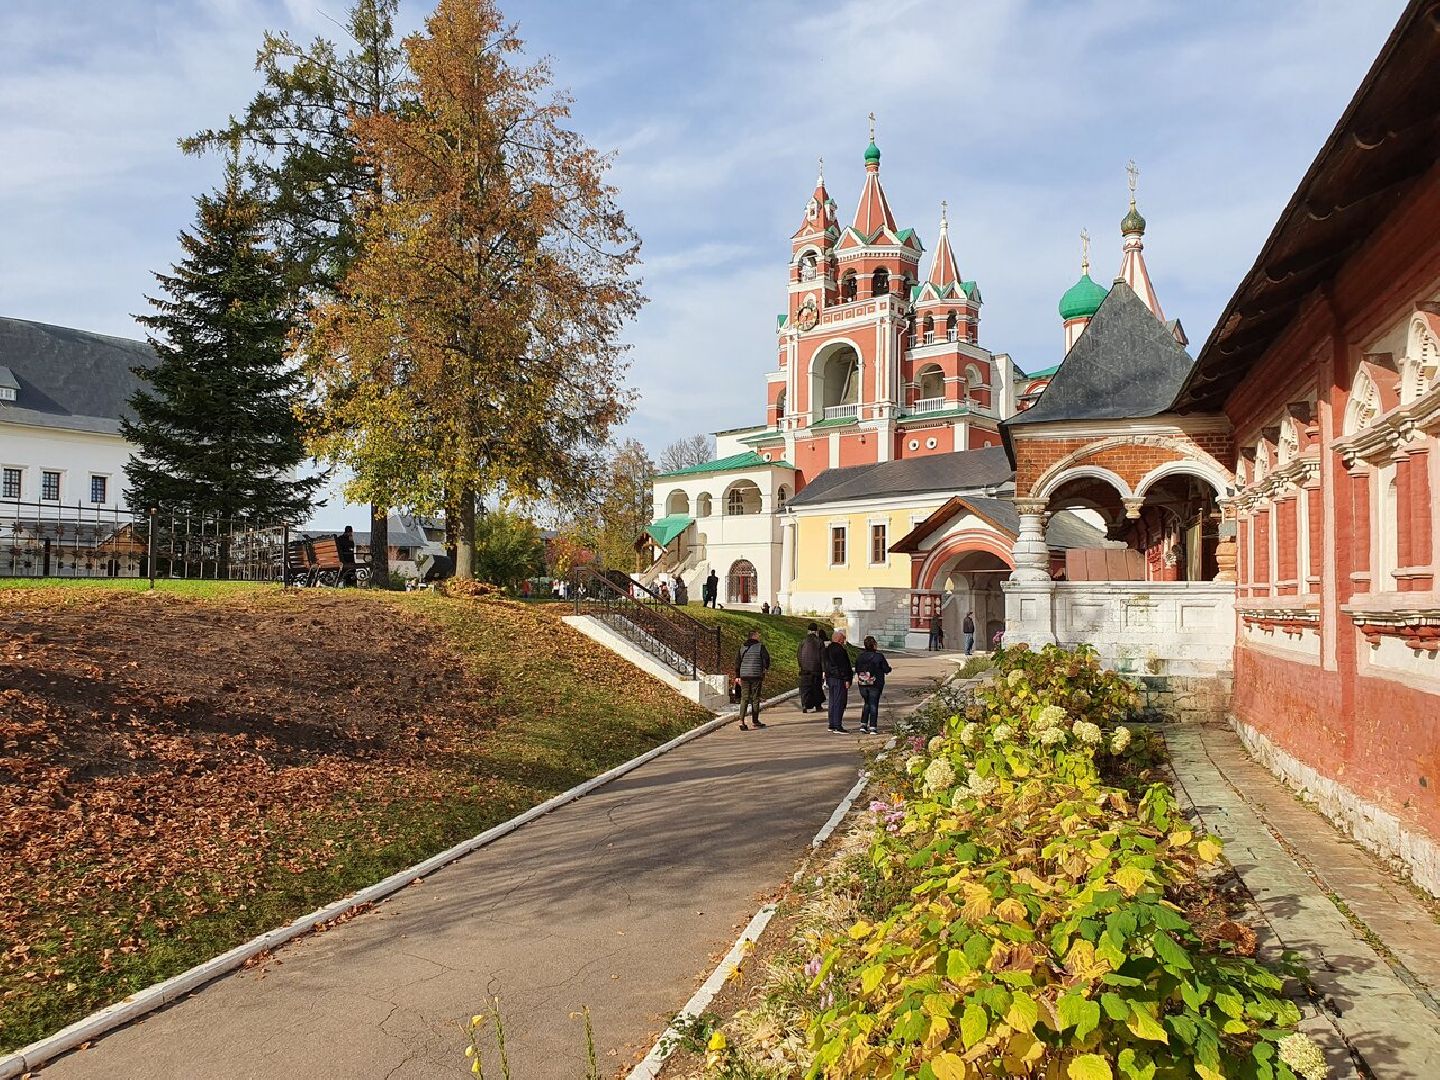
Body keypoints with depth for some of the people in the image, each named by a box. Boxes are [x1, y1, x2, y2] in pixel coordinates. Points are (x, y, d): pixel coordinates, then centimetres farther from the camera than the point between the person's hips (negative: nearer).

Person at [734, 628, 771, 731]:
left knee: (744, 698, 4)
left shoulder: (742, 647, 9)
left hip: (744, 676, 4)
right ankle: (755, 721, 16)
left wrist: (737, 676, 12)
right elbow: (766, 658, -8)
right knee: (755, 698, 7)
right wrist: (766, 668, 13)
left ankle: (741, 721, -11)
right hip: (756, 676, -4)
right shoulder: (760, 647, -5)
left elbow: (737, 662, 8)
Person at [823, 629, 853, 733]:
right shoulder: (840, 650, -16)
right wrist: (847, 679, -15)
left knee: (832, 702, 14)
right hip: (839, 679, -9)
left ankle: (832, 725, 17)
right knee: (840, 702, -6)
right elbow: (844, 666, -17)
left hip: (830, 678, 9)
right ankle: (837, 726, -8)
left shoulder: (827, 649, 13)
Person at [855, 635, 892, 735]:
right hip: (875, 684, -4)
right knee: (874, 705, 4)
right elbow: (887, 669, -7)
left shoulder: (860, 656, 0)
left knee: (866, 703, 18)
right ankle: (872, 727, 2)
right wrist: (888, 668, 14)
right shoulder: (879, 656, -12)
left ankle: (863, 724, 11)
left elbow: (856, 669, 7)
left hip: (862, 683, 4)